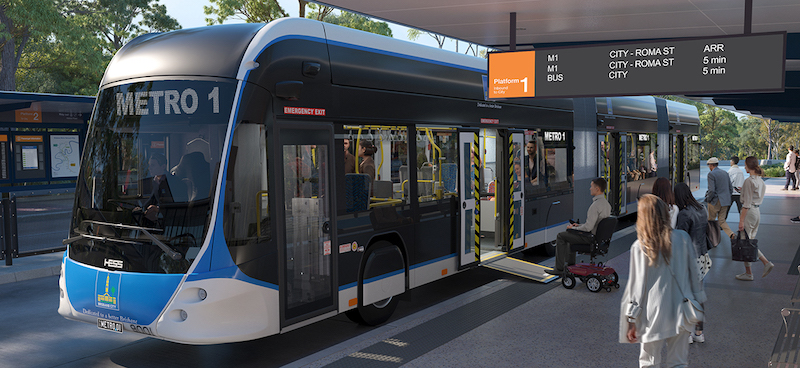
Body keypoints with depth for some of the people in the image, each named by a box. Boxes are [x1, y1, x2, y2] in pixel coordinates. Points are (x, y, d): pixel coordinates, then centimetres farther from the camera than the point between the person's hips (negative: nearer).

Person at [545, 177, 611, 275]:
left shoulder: (595, 206, -26)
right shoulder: (607, 204, 5)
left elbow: (588, 227, -28)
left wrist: (573, 228, -11)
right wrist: (579, 225, 12)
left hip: (590, 237, -10)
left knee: (560, 236, 2)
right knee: (570, 234, 30)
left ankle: (559, 268, 6)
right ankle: (570, 263, 34)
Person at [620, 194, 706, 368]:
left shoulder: (639, 247, -12)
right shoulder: (682, 238, -6)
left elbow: (637, 285, -9)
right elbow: (693, 273, 2)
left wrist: (631, 321, -2)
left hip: (653, 316, -2)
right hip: (680, 313, 3)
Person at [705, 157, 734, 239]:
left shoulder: (711, 174, -12)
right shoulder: (725, 173, 10)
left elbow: (711, 190, -19)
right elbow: (731, 189, 12)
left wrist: (708, 200, -5)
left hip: (715, 201, -6)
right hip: (725, 202, 7)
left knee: (711, 220, 9)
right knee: (722, 220, 9)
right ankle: (731, 233, -12)